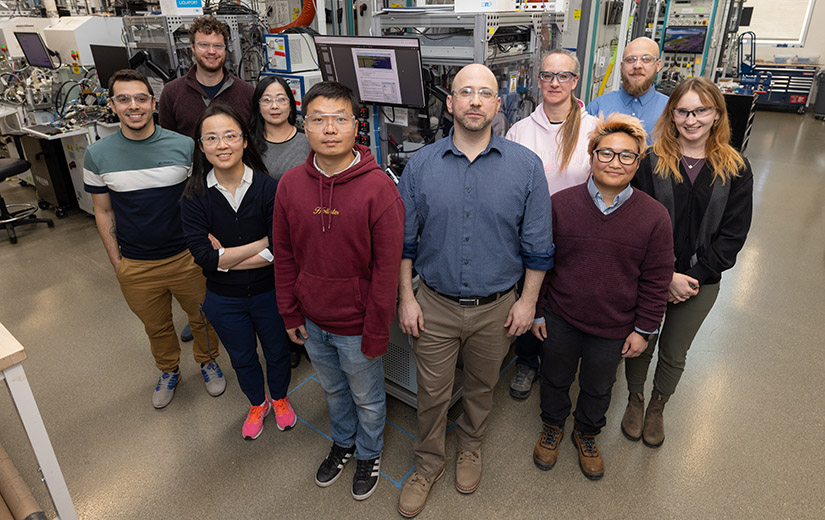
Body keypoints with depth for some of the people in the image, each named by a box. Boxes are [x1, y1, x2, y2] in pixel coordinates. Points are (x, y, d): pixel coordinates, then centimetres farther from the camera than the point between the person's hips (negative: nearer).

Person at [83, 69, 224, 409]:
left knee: (202, 318, 17)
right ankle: (168, 371, 47)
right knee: (156, 327, 21)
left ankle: (208, 362, 45)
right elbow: (103, 212, 4)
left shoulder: (184, 146, -9)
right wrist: (116, 261, 2)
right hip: (135, 266, 1)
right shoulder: (97, 155, -5)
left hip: (187, 258, -1)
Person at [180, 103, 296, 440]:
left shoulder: (268, 187, -18)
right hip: (224, 300, 2)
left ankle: (280, 399, 52)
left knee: (277, 352, 22)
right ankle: (257, 404, 53)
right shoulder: (194, 196, -13)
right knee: (242, 359, 24)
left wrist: (225, 256, -21)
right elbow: (203, 257, -21)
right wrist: (260, 243, -23)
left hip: (269, 293, -1)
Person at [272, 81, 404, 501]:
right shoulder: (290, 183, -6)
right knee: (333, 389, 28)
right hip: (312, 322, 4)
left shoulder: (378, 188, -21)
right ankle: (342, 442, 55)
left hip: (356, 325, -4)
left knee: (367, 398, 20)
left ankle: (369, 453, 49)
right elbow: (284, 257, 3)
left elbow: (386, 268, -18)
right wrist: (291, 313, 5)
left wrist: (376, 334, -14)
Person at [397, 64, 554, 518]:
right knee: (432, 393, 14)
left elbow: (537, 245, -1)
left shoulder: (526, 166, -7)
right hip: (435, 305, 0)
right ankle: (429, 463, 41)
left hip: (496, 309, 0)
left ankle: (470, 447, 51)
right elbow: (404, 240, 1)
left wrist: (528, 301, -2)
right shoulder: (421, 165, -5)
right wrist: (406, 298, -1)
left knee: (481, 387, 22)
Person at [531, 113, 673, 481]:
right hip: (560, 319, 0)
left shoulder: (654, 216, -11)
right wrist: (536, 312, -1)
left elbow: (656, 281, -3)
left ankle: (587, 434, 52)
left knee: (598, 388, 23)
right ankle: (552, 426, 51)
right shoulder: (561, 204, -11)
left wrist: (643, 329, -2)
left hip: (614, 327, 1)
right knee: (555, 379, 22)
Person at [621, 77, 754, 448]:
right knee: (641, 343, 14)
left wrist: (693, 277, -13)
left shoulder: (736, 170, -3)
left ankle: (657, 407, 43)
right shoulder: (651, 162, -9)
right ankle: (635, 400, 41)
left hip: (701, 282, 2)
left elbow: (732, 235, -4)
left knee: (674, 353, 17)